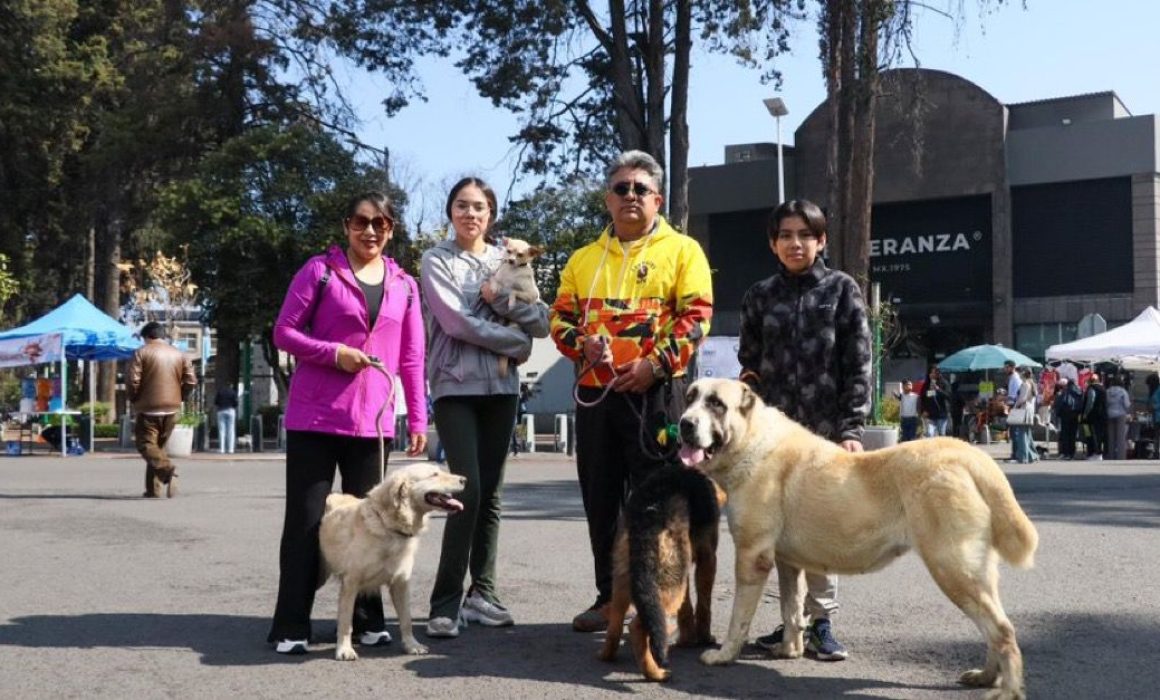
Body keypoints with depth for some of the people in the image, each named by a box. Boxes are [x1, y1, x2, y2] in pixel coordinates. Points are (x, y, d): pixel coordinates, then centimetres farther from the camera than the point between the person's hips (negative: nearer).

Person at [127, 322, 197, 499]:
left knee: (146, 444, -3)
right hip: (172, 409, 5)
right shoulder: (179, 354, 9)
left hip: (149, 408, -5)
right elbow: (191, 382, 3)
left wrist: (134, 400, 5)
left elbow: (133, 381, -11)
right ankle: (153, 489, 13)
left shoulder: (141, 353, -3)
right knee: (158, 446, 14)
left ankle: (167, 468, -30)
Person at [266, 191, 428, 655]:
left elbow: (411, 357, 11)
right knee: (306, 519, 0)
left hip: (373, 421, 3)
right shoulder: (319, 270, 1)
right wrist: (333, 352, -15)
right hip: (315, 417, -3)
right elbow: (283, 331, -1)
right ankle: (291, 625, 6)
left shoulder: (404, 285, 10)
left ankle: (367, 620, 20)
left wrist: (418, 418, 7)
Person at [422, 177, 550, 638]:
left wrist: (504, 298, -10)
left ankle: (481, 593, 14)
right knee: (468, 489, -14)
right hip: (456, 387, -4)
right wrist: (517, 343, -6)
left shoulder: (506, 261, 14)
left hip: (501, 387, 4)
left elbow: (542, 324, 6)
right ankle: (445, 603, -9)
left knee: (491, 493, 6)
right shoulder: (437, 261, 2)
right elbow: (456, 321, -11)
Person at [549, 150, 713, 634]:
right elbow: (561, 317, 16)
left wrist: (655, 363, -15)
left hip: (655, 392, -5)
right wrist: (582, 345, -5)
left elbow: (696, 316, -4)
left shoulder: (682, 250, 4)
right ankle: (609, 596, 20)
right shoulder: (584, 259, 17)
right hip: (594, 391, 5)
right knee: (600, 500, 9)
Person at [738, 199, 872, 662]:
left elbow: (858, 364, -1)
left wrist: (852, 428, -9)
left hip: (827, 428, -2)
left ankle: (820, 622, 7)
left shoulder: (842, 289, 4)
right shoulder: (760, 296, 10)